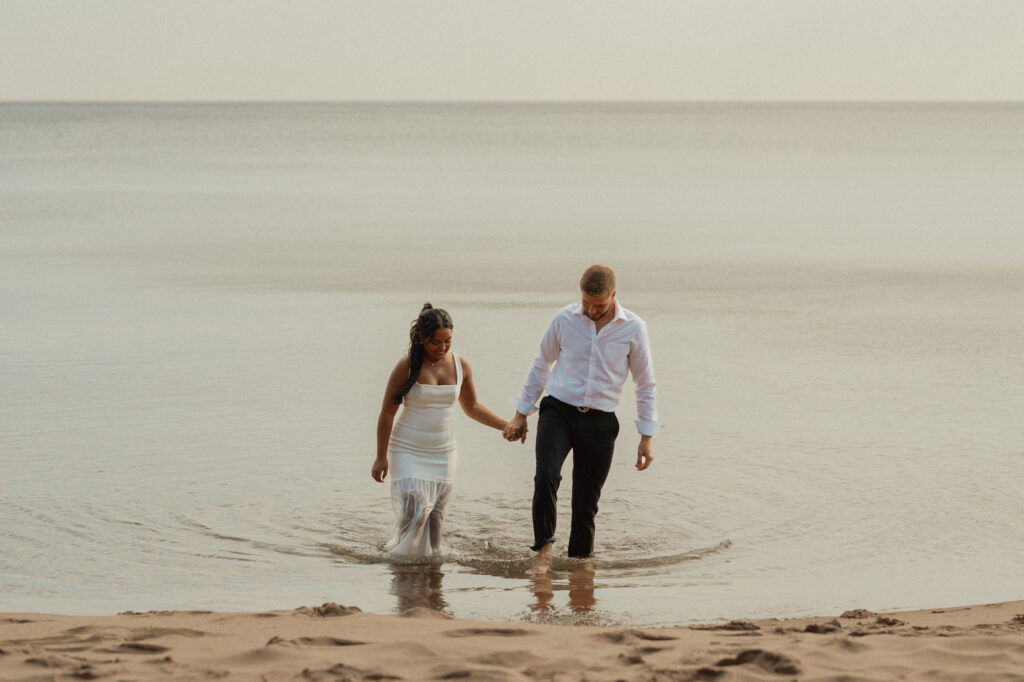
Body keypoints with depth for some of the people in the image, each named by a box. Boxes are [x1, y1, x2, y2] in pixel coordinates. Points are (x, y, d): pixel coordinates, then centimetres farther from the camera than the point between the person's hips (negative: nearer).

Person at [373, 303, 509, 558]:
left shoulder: (460, 366, 1)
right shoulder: (407, 367, -11)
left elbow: (471, 407, 16)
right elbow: (387, 412, -6)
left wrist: (507, 426, 9)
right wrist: (381, 457, -7)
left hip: (442, 454, 4)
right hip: (408, 452, -4)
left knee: (435, 518, 2)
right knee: (414, 511, -18)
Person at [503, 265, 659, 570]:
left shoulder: (633, 329, -2)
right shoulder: (565, 319, -1)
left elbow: (646, 385, 7)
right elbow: (541, 365, 13)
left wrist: (646, 437, 4)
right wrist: (521, 414, 14)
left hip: (600, 421, 0)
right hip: (559, 410, 0)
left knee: (587, 501, 3)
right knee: (546, 475, -24)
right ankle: (544, 547, -9)